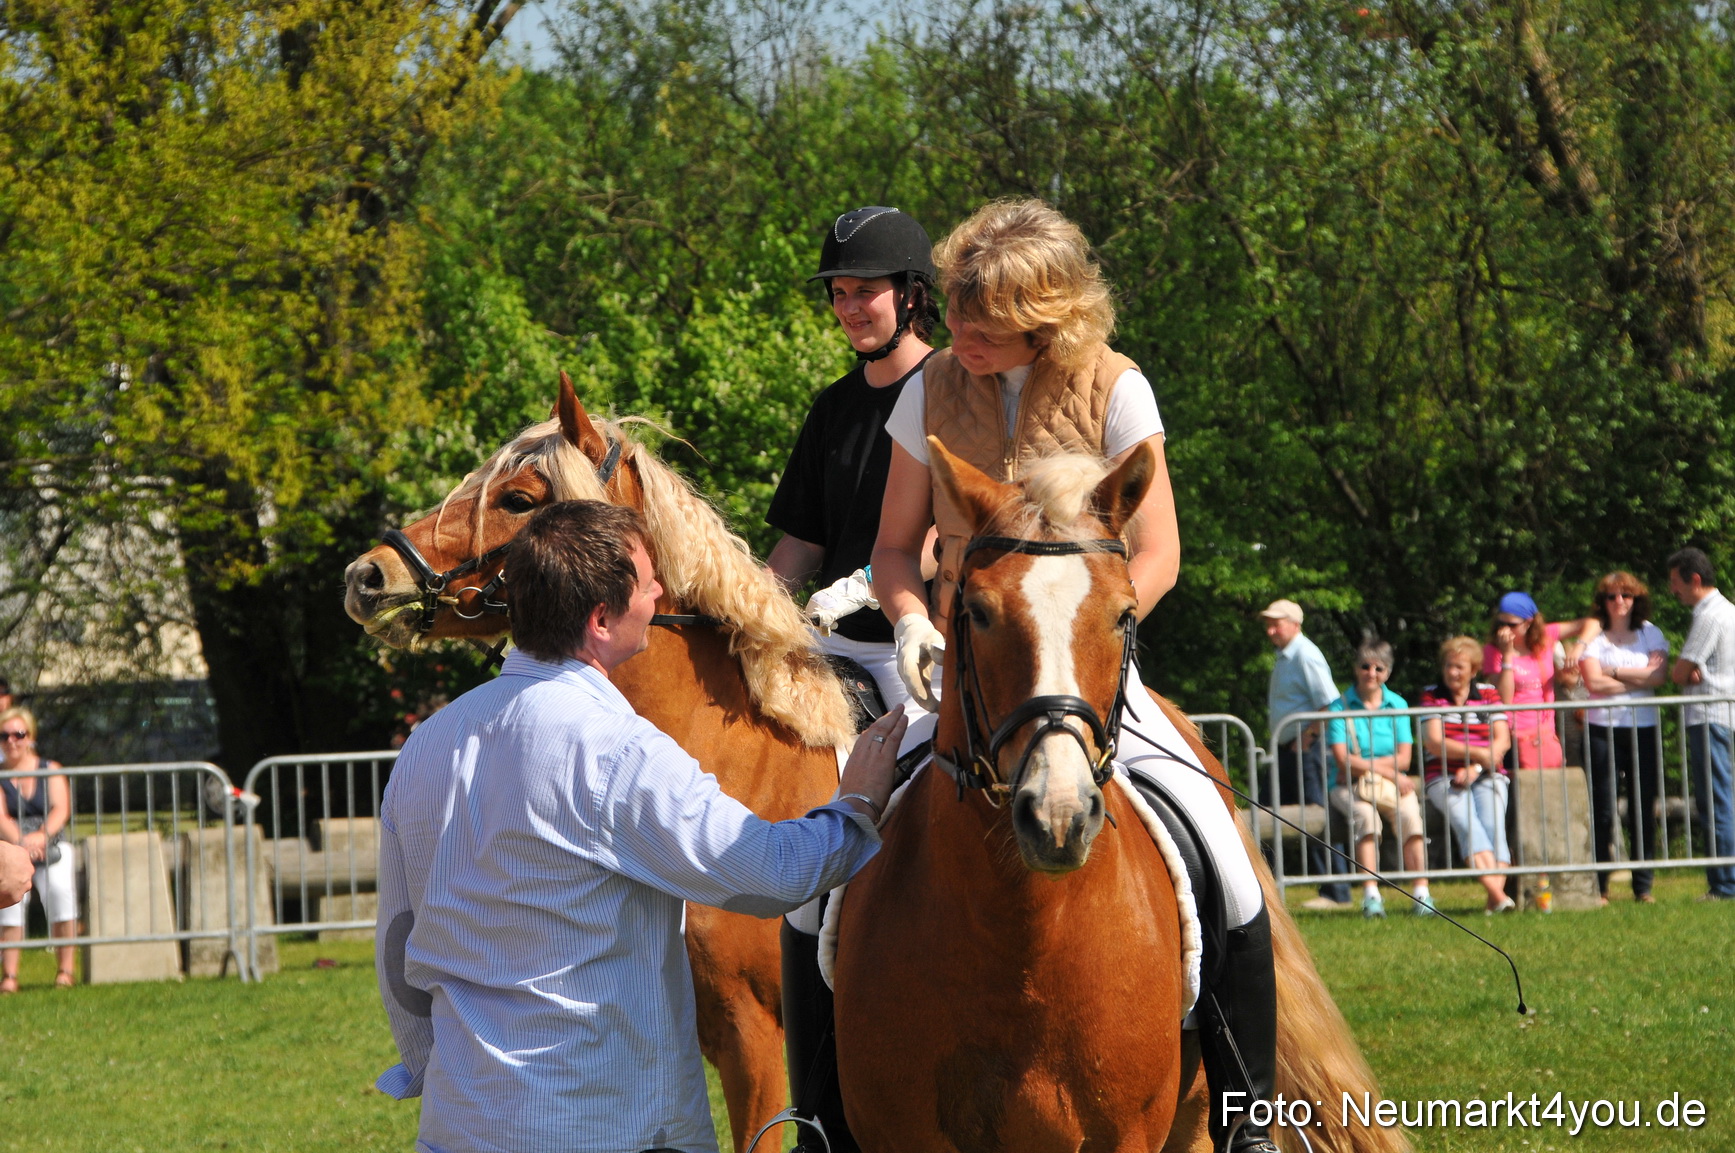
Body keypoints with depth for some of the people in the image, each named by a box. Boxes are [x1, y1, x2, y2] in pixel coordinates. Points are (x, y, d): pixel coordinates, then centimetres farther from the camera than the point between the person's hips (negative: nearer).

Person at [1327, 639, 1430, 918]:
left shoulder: (1398, 705, 9)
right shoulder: (1340, 707, 1)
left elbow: (1403, 759, 0)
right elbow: (1343, 761, -8)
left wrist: (1362, 764, -11)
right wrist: (1386, 769, -12)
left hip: (1392, 784, 2)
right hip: (1350, 788, -2)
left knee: (1409, 814, -29)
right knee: (1365, 816, -34)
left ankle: (1421, 893, -33)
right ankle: (1371, 895, -38)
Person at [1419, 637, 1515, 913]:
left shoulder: (1489, 694, 13)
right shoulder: (1431, 696, 10)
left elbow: (1502, 741, 5)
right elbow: (1434, 742, -3)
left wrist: (1476, 768, -11)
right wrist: (1477, 753, -16)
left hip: (1487, 776, 2)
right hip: (1443, 777, -1)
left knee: (1492, 821, -28)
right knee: (1465, 819, -31)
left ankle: (1495, 897, -46)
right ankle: (1497, 892, -51)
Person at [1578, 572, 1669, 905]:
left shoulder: (1650, 634, 10)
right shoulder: (1594, 638, 4)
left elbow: (1659, 676, -5)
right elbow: (1593, 682, -10)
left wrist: (1613, 672, -7)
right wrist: (1639, 678, -6)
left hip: (1644, 730, 2)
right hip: (1603, 730, -2)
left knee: (1644, 811, 0)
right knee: (1603, 811, -4)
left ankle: (1643, 887, 7)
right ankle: (1599, 888, 1)